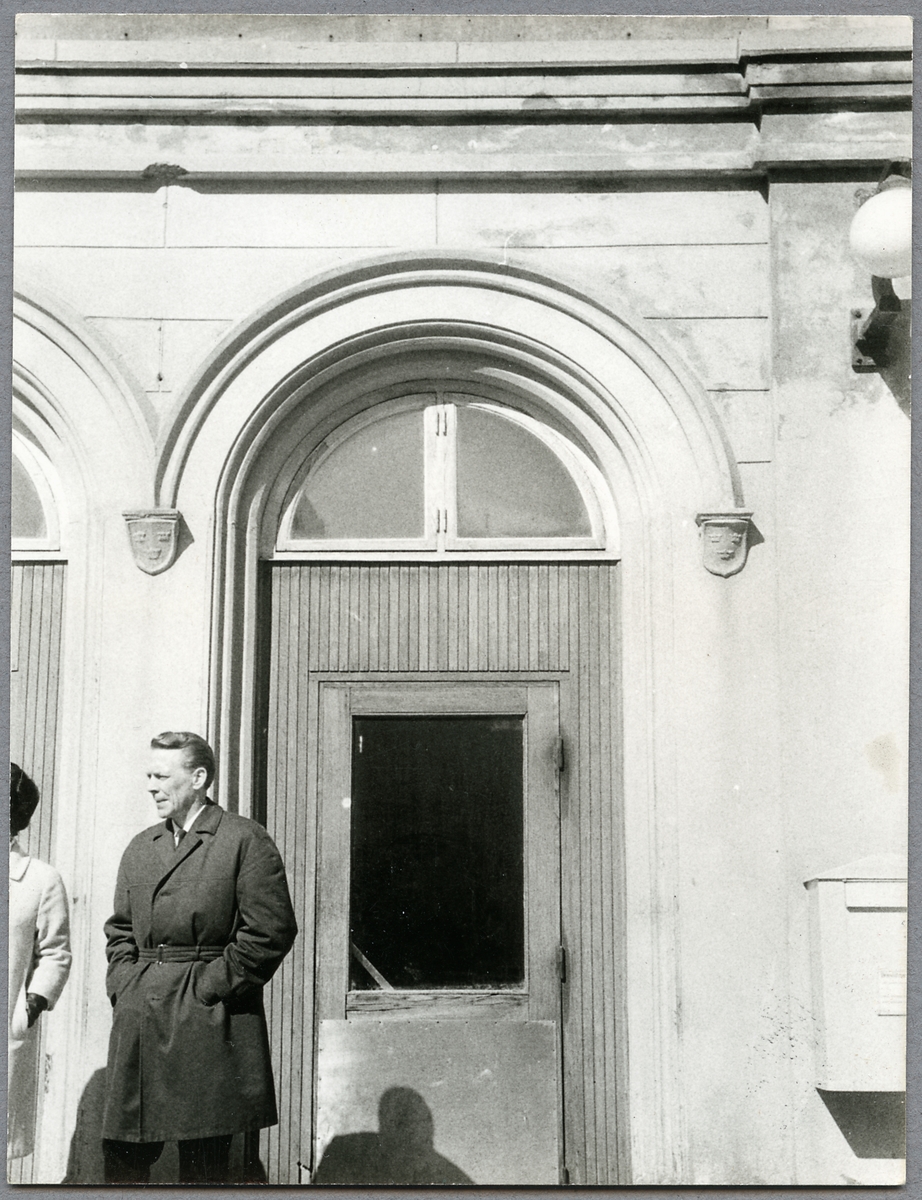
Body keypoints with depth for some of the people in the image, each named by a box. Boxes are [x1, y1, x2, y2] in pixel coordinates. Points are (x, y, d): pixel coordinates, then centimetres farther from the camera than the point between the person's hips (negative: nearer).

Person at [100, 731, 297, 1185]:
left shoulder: (245, 840, -4)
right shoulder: (140, 847, 17)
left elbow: (271, 929, -11)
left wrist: (214, 986, -13)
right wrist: (123, 985, 5)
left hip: (209, 1022, -6)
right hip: (138, 1020, 6)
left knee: (203, 1161, 1)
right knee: (121, 1155, 5)